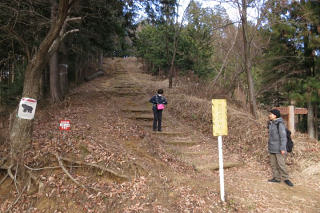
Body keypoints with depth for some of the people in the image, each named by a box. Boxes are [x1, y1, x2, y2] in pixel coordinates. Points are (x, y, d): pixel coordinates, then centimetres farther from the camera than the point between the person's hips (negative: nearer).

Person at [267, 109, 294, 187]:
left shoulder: (280, 124, -14)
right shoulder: (271, 124, 9)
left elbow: (283, 136, -16)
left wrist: (283, 148, -19)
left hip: (279, 148, -8)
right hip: (272, 148, 8)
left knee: (281, 164, -5)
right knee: (273, 164, 10)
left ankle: (286, 178, 9)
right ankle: (276, 178, 18)